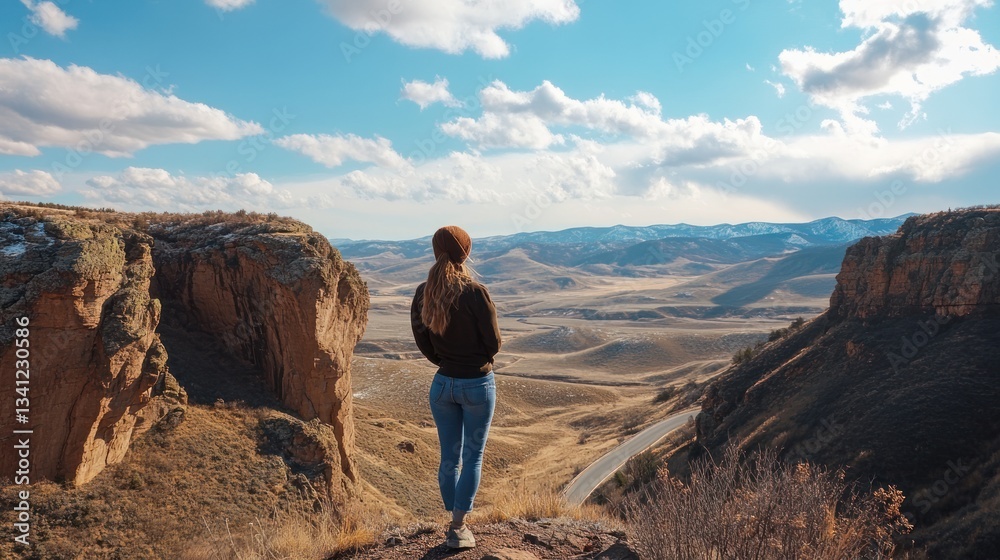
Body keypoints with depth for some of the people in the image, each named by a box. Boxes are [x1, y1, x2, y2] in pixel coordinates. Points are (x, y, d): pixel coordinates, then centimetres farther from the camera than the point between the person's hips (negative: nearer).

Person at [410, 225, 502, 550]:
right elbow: (494, 344, -12)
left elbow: (423, 343, 2)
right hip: (478, 384, -4)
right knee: (473, 457, 10)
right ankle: (457, 529, 11)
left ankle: (456, 524, 27)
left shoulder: (422, 294, -5)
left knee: (449, 457, 16)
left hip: (442, 384, 4)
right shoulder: (475, 293, -20)